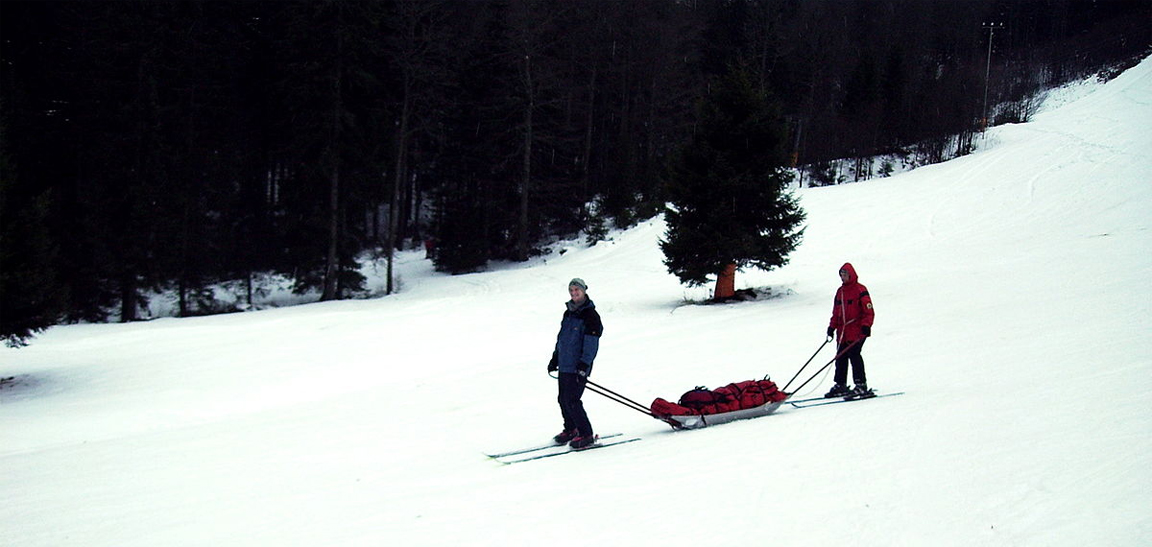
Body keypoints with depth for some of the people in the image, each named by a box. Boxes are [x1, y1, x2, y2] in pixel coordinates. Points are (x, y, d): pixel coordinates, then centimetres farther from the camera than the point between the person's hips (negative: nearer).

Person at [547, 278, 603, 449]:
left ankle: (586, 435, -2)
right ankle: (570, 430, 29)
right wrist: (555, 358, 23)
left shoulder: (590, 316, -12)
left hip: (578, 368, -8)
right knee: (563, 399, 12)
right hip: (564, 366, 8)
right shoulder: (569, 313, 14)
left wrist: (584, 365, -20)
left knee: (571, 401, -11)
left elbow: (591, 343, -16)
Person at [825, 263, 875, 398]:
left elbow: (869, 311, -7)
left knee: (854, 354, -14)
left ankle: (861, 386, -11)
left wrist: (866, 326, -18)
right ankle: (840, 386, 12)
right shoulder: (840, 291, 17)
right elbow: (836, 312, 22)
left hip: (857, 331, -7)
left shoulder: (860, 290, -4)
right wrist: (832, 327, 13)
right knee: (841, 358, 5)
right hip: (843, 332, 7)